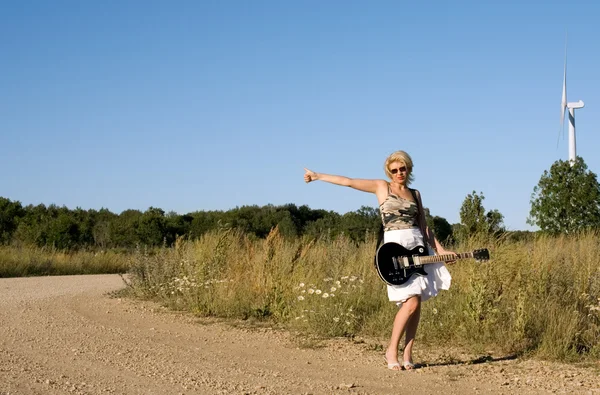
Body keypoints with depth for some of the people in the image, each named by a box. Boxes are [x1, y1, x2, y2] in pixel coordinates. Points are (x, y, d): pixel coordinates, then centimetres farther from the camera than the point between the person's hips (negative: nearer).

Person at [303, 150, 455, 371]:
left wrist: (440, 250, 9)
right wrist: (318, 176, 4)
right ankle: (392, 351, -1)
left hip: (418, 248, 5)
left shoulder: (415, 194, 17)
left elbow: (424, 228, 18)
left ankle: (407, 355, 6)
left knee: (416, 303, -1)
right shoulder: (382, 187, 7)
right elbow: (349, 182, 5)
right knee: (411, 302, -14)